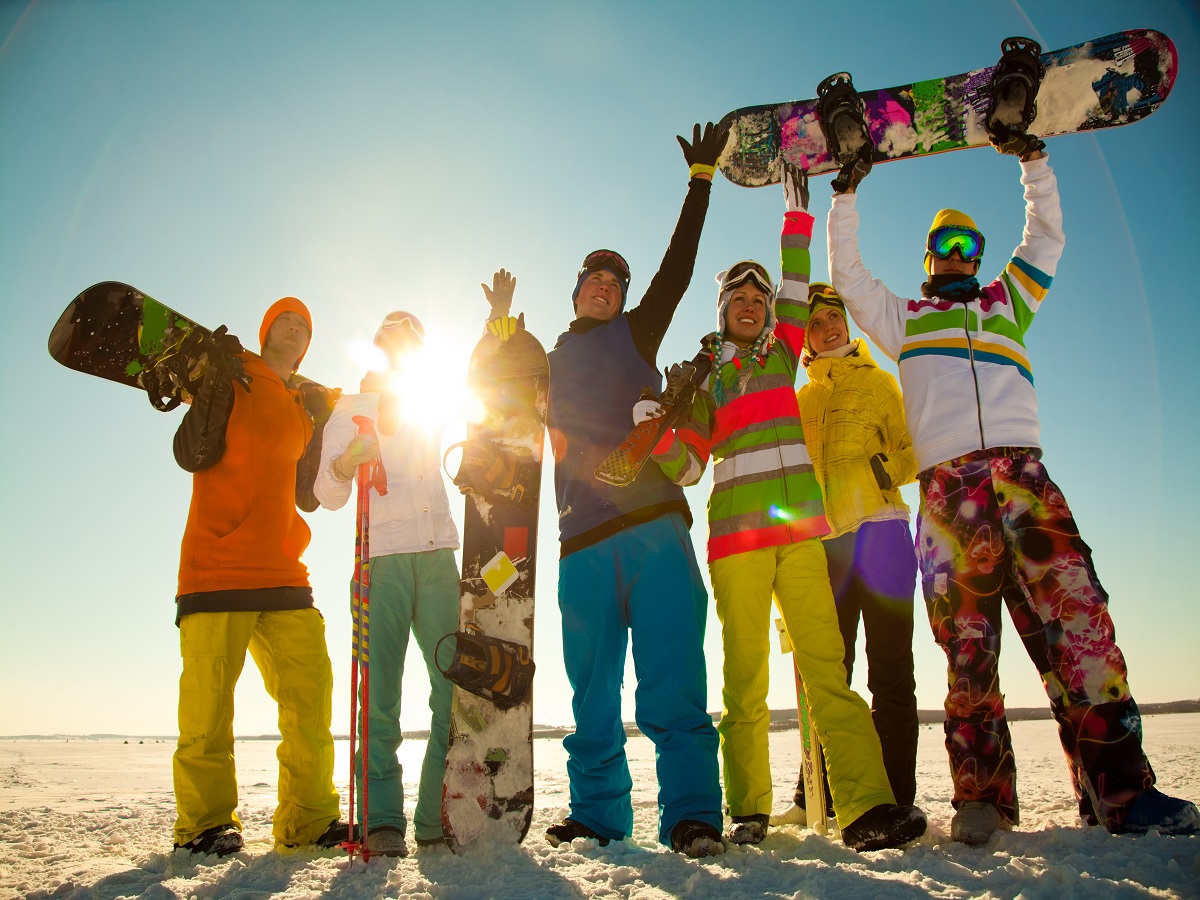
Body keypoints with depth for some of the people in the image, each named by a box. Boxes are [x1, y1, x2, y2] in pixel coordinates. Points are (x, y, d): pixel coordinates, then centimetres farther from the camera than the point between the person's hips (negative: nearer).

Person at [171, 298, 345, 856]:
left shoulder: (301, 408, 21)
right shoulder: (233, 377, 6)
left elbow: (309, 497, 13)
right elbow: (192, 455, -9)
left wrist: (321, 425, 7)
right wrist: (214, 381, -17)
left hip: (281, 570, 5)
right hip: (217, 565, -5)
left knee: (310, 689, 0)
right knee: (209, 696, -5)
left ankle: (307, 820, 8)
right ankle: (203, 822, 11)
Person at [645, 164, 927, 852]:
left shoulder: (783, 354, 18)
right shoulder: (704, 379, 14)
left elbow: (796, 291, 12)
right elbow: (687, 465, 9)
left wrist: (798, 209, 16)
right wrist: (656, 429, -10)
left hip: (799, 531, 1)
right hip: (736, 539, -1)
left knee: (825, 665, -8)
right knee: (745, 677, 0)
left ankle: (867, 805, -10)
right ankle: (748, 812, 8)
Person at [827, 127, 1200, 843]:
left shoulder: (1007, 303, 32)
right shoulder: (903, 317, 29)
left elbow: (1048, 240, 31)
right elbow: (847, 274, 25)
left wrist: (1033, 160, 26)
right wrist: (848, 194, 23)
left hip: (1021, 467, 1)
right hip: (946, 481, -1)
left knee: (1077, 611, -14)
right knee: (966, 637, -8)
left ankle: (1118, 789, -13)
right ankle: (982, 798, -5)